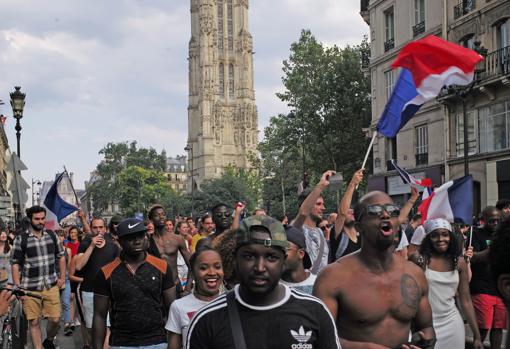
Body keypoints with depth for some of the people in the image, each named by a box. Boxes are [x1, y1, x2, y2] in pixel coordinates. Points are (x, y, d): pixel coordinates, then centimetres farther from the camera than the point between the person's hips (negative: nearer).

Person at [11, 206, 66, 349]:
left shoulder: (52, 235, 5)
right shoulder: (21, 239, -5)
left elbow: (61, 256, 14)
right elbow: (15, 264, -2)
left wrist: (62, 277, 7)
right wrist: (17, 287, -7)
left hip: (51, 286, 2)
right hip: (30, 288, -2)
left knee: (55, 319, 3)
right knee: (34, 322, 4)